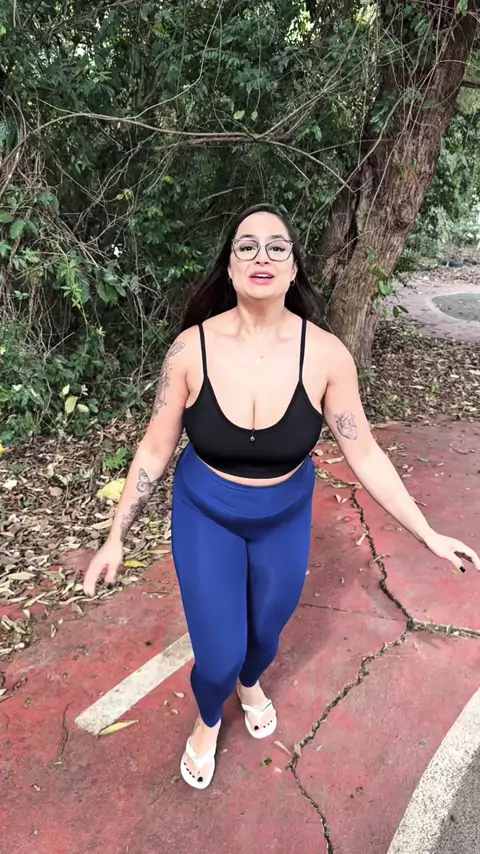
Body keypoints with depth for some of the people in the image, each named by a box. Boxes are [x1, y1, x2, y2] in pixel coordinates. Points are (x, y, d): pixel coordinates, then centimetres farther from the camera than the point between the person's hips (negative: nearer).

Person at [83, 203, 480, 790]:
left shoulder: (326, 355, -20)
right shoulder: (192, 348, -21)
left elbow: (363, 454, -10)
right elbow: (155, 448, -10)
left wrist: (427, 534, -8)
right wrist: (116, 538, -6)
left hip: (285, 517, 2)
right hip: (206, 515, -1)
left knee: (267, 630, 24)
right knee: (218, 654, 5)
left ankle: (250, 684, 64)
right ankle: (208, 721, 45)